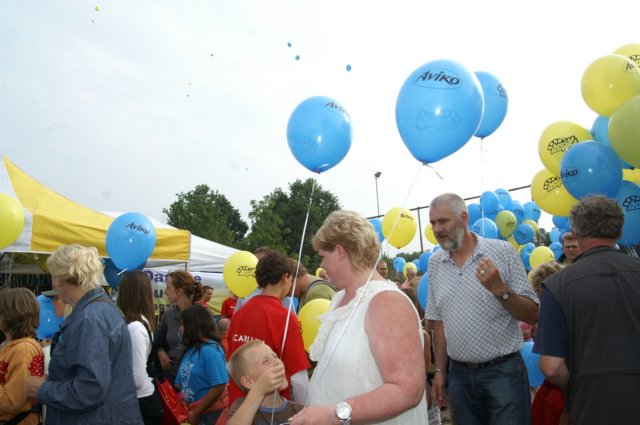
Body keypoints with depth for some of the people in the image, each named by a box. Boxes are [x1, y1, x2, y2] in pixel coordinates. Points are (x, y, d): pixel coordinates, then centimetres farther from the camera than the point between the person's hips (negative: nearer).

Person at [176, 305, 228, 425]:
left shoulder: (210, 350, -19)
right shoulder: (190, 349, 7)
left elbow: (219, 387, -24)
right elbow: (180, 383, 11)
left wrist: (196, 413, -16)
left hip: (210, 414, -8)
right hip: (190, 413, 8)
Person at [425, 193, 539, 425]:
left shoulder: (502, 251, -8)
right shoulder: (435, 263, 3)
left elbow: (532, 316, -8)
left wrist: (500, 289, -23)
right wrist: (440, 370, 9)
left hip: (504, 371, -3)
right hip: (459, 374, 4)